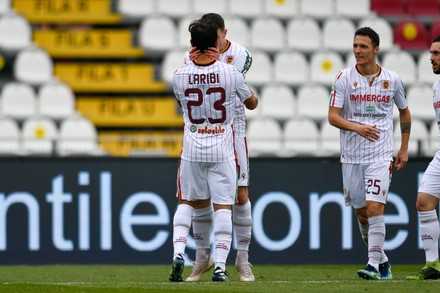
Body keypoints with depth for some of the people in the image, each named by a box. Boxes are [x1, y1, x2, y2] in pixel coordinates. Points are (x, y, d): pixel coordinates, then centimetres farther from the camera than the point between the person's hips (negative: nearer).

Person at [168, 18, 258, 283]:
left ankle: (178, 253, -1)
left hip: (192, 149, 2)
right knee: (223, 206, 2)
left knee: (187, 202, 16)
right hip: (222, 151, -1)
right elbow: (252, 103, 8)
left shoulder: (180, 76, -6)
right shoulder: (231, 73, -10)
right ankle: (220, 265, -3)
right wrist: (252, 94, 31)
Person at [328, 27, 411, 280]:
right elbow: (333, 116, -6)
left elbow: (404, 112, 17)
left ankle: (374, 266, -18)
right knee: (361, 213, 8)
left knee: (375, 208, -17)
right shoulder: (344, 78, -2)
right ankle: (383, 261, 24)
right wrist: (357, 128, -24)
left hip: (381, 156, -2)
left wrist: (404, 148, 14)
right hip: (352, 156, 2)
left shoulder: (392, 79, 2)